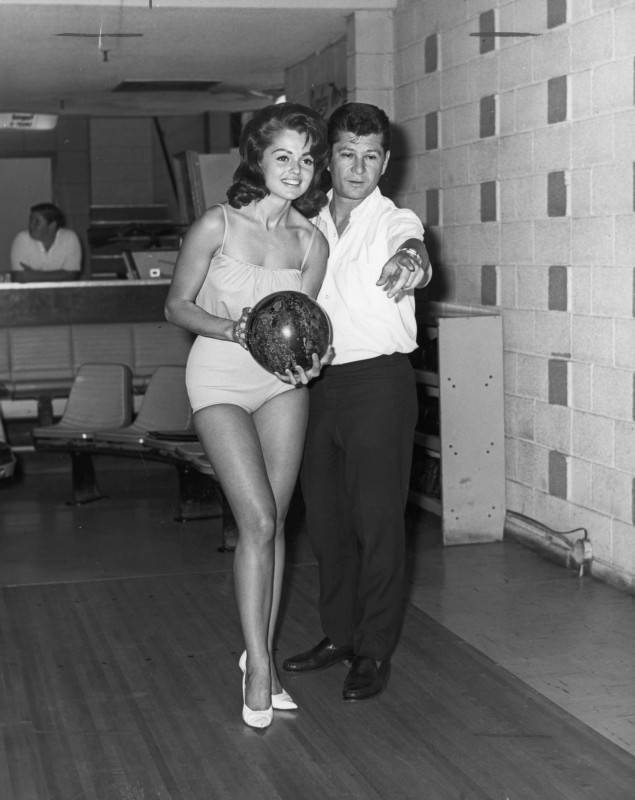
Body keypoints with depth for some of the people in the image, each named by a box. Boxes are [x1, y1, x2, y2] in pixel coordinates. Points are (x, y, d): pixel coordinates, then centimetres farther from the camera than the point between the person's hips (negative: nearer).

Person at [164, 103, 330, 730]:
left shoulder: (311, 243, 0)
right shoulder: (218, 225, -10)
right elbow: (177, 306, -4)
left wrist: (308, 355, -11)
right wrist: (236, 331, -19)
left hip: (282, 379, 4)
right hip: (221, 379, -4)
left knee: (272, 522, 5)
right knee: (258, 520, -12)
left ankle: (261, 652, 18)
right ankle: (259, 667, -2)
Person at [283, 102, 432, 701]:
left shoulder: (395, 222, -3)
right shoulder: (311, 228, 12)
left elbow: (413, 251, -27)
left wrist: (411, 262, -50)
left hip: (378, 380, -5)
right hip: (320, 381, 5)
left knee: (377, 517, -2)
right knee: (325, 515, 12)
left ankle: (375, 651, 8)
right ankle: (338, 635, 26)